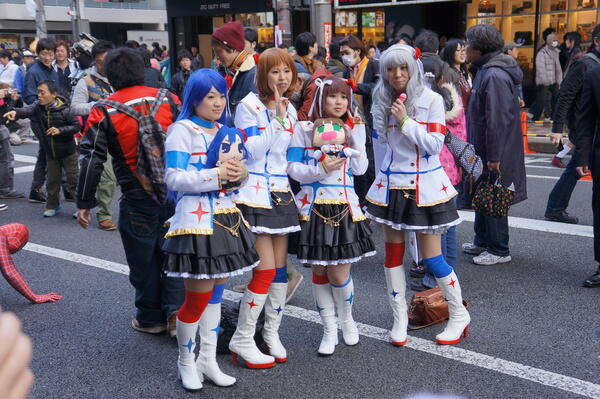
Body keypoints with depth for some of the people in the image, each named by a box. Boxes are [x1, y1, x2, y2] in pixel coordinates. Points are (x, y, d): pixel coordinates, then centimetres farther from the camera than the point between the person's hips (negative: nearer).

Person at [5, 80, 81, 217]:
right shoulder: (38, 107, -8)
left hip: (67, 152, -4)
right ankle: (53, 206, 30)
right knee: (52, 180, 14)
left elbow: (77, 126, -13)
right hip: (50, 152, 5)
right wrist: (16, 112, -49)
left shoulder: (64, 110, -19)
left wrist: (60, 130, -26)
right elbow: (27, 110, -28)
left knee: (73, 180, 4)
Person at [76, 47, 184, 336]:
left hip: (137, 198, -2)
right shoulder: (169, 100, 0)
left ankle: (151, 318, 25)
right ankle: (176, 309, 11)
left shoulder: (103, 112, -6)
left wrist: (84, 203, -1)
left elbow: (91, 161, -8)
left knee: (143, 260, 12)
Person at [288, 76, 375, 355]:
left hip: (344, 207, 1)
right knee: (319, 271, 6)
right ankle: (329, 329, 21)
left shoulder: (351, 129, 10)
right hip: (314, 207, 0)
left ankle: (346, 319, 26)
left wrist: (356, 135, -6)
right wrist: (320, 170, -17)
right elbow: (292, 168, -2)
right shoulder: (304, 129, 4)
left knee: (339, 272, -2)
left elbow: (360, 169, -2)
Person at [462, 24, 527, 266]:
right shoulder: (486, 70, 11)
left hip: (494, 154, -10)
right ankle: (482, 242, 33)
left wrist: (494, 156, -24)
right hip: (483, 150, 10)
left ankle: (499, 250, 12)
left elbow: (497, 120, -25)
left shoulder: (494, 76, -22)